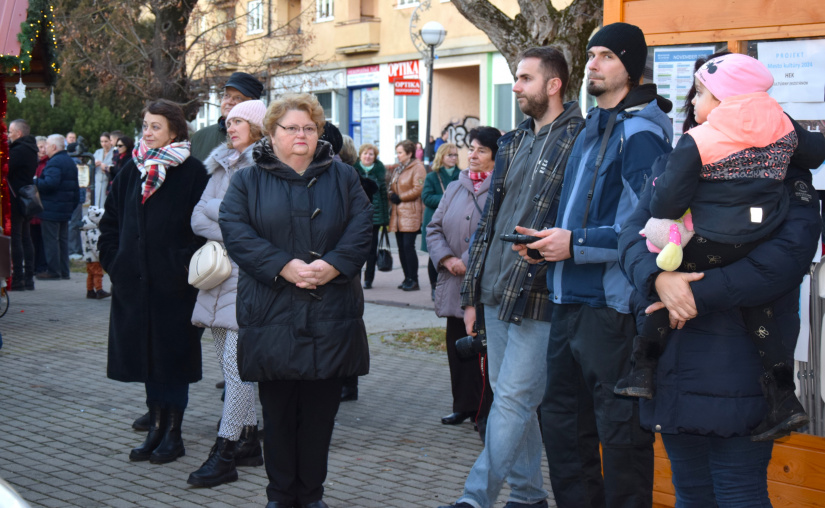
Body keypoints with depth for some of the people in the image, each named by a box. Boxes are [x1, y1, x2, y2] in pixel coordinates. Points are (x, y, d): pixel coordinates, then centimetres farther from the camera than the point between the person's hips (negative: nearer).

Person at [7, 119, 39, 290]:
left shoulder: (19, 150, -16)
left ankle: (17, 279, -8)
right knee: (25, 238, 11)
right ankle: (28, 278, 13)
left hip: (15, 200, -10)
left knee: (15, 239, -7)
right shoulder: (31, 149, 15)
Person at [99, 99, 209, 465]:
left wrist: (184, 267, -13)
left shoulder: (192, 172, -6)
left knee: (172, 355, 1)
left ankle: (173, 434, 11)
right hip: (134, 283, 5)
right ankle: (156, 429, 20)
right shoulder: (132, 171, 10)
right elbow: (110, 222, 17)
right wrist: (113, 262, 7)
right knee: (145, 354, 10)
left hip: (173, 284, -5)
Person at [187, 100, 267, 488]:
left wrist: (214, 208, -3)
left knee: (237, 363, -9)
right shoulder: (223, 165, 17)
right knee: (231, 363, 11)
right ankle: (248, 442, 19)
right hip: (219, 273, 8)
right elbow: (198, 219, 7)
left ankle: (225, 453, -8)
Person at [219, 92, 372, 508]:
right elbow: (235, 231, -7)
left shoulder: (342, 177, 12)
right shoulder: (248, 181, 7)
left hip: (330, 317, 1)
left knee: (321, 411, 6)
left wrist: (333, 264, -16)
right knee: (278, 412, 5)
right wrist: (283, 266, -18)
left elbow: (361, 227, 1)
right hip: (272, 315, -1)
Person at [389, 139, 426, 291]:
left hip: (411, 214, -8)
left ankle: (413, 281, -7)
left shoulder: (417, 168, -6)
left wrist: (400, 198, -10)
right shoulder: (398, 169, 20)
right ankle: (407, 279, 13)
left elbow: (418, 189, -15)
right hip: (398, 213, 8)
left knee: (408, 246, -11)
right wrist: (392, 198, 11)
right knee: (401, 247, 7)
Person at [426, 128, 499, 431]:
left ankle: (487, 411, 7)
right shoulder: (455, 188, 13)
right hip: (455, 283, 6)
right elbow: (435, 227, 13)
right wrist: (447, 259, -3)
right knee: (458, 346, 12)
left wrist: (470, 263, -14)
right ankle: (464, 406, 23)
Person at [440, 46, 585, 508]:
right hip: (498, 294, 8)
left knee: (512, 401, -6)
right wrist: (472, 293, 17)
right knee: (510, 398, 14)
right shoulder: (513, 143, 16)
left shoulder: (579, 140, -8)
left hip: (539, 297, -8)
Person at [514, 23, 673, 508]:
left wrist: (576, 244, -19)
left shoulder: (639, 134, -13)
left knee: (620, 431, -1)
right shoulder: (592, 130, 17)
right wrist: (548, 240, 8)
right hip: (571, 301, 10)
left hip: (613, 306, -10)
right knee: (563, 421, 17)